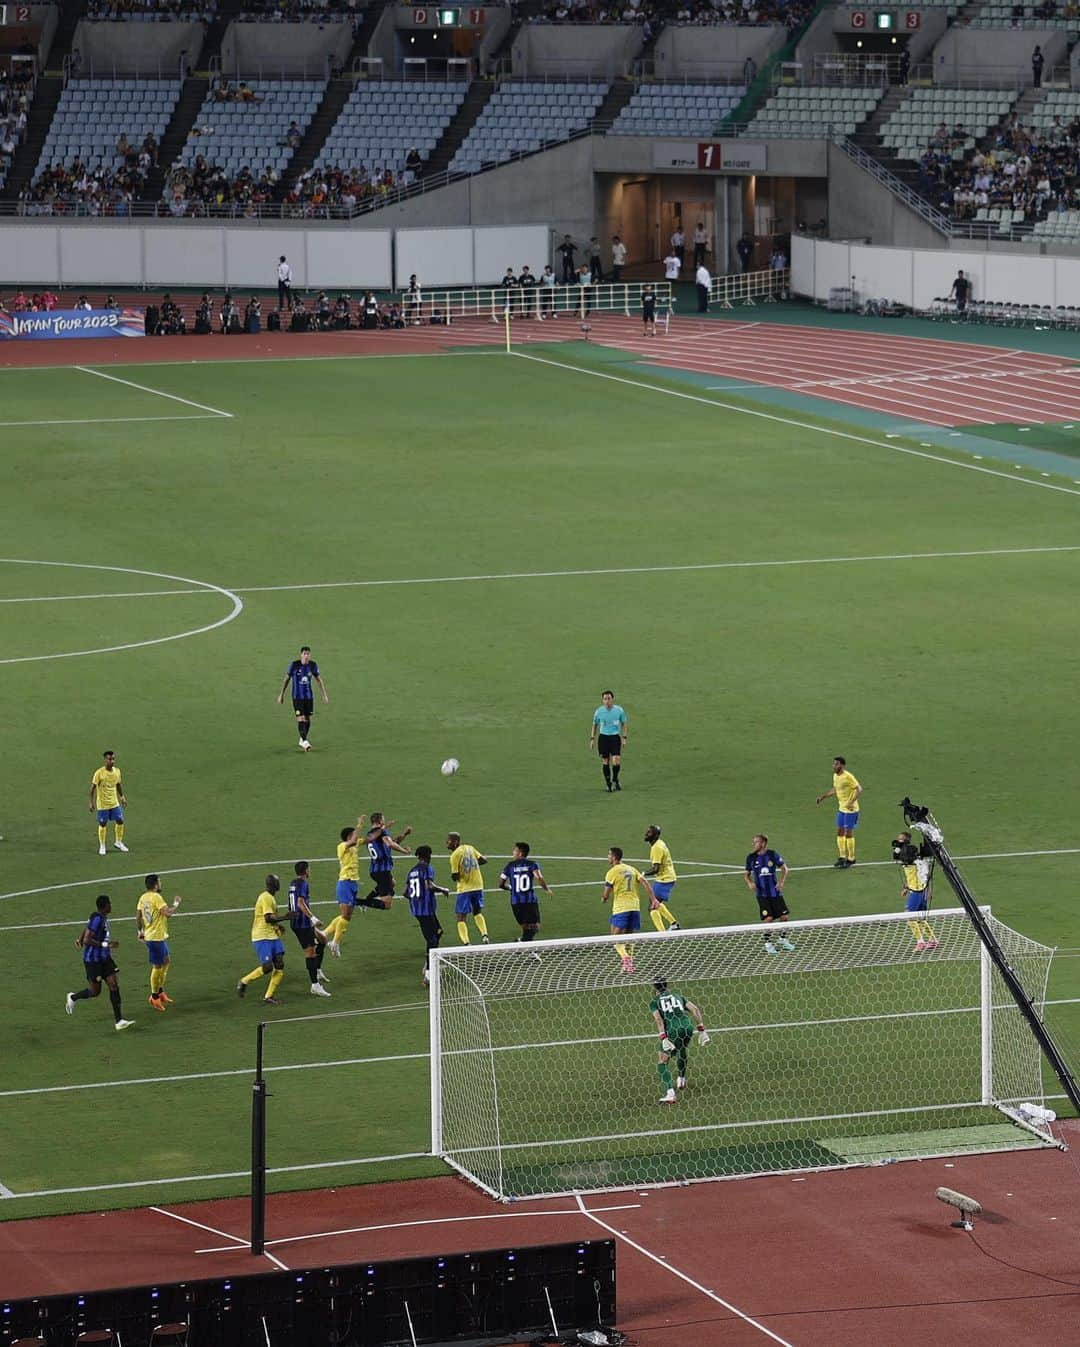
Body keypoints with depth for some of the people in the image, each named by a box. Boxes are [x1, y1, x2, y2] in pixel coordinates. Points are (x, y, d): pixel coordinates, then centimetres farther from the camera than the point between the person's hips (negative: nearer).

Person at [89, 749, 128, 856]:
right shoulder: (99, 773, -18)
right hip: (102, 804, -5)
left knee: (120, 821, 6)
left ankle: (118, 842, 25)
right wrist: (92, 802, -16)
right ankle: (102, 846, 17)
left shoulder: (117, 771, -1)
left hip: (115, 803, 5)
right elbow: (92, 787, -14)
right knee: (103, 824, 3)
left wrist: (122, 797, 16)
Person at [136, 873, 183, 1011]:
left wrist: (140, 932, 20)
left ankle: (160, 991, 27)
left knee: (166, 961, 21)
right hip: (156, 938, -9)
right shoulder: (156, 898, -19)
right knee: (157, 967, 0)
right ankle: (154, 996, 9)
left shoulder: (143, 898, 6)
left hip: (149, 936, 9)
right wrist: (176, 904, -8)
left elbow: (138, 916, 11)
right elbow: (168, 913, -25)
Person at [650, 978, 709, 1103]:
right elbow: (695, 1010, 13)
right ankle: (681, 1079, 49)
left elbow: (658, 1019, -6)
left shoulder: (654, 1002, 12)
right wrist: (701, 1030, 11)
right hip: (688, 1027, 4)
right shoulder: (678, 996, 23)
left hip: (672, 1031, -4)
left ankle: (670, 1093, -12)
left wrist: (663, 1039, -14)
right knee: (681, 1050, 37)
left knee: (662, 1063, 5)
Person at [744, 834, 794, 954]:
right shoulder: (751, 857, -1)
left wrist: (781, 882, -8)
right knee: (768, 918, -11)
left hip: (775, 892, 1)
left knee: (783, 916, 3)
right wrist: (749, 883, -11)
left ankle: (783, 940, 26)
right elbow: (746, 874, 10)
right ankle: (768, 944, 5)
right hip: (762, 894, -1)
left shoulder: (773, 854, -4)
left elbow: (784, 868, 6)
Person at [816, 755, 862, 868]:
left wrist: (851, 802, -32)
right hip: (841, 808, 8)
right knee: (839, 832, 12)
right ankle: (842, 857, 23)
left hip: (850, 809, -8)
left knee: (848, 833, -2)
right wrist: (824, 796, 17)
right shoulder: (835, 776, 6)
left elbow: (859, 789, -23)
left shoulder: (848, 776, -21)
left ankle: (851, 859, 10)